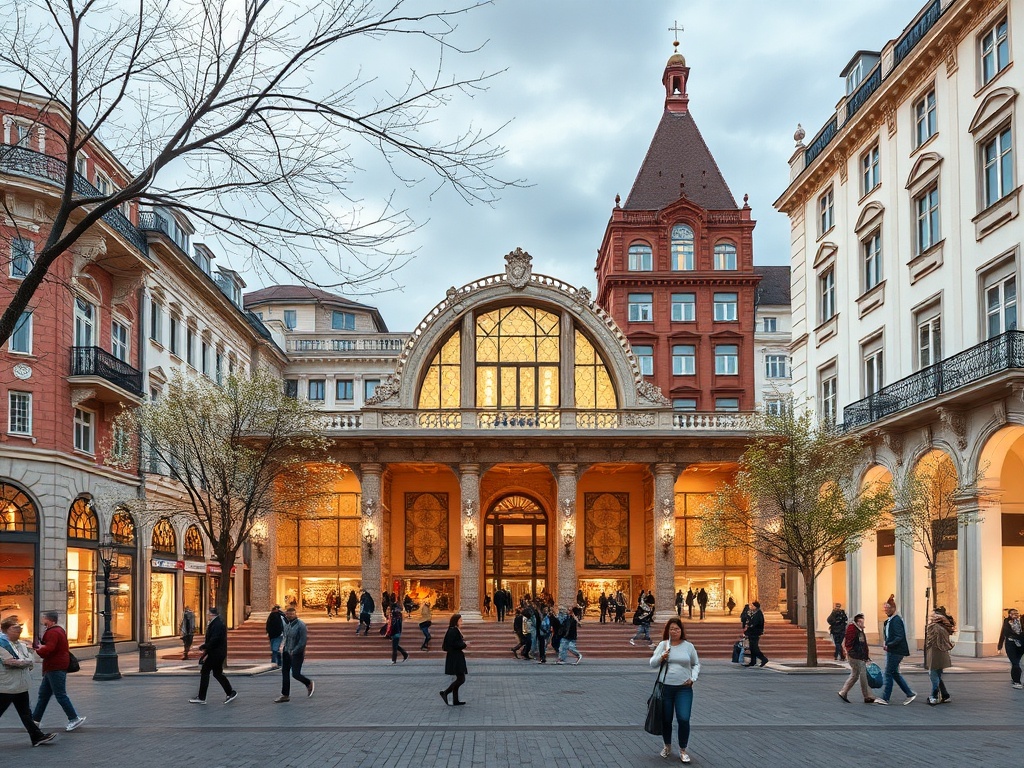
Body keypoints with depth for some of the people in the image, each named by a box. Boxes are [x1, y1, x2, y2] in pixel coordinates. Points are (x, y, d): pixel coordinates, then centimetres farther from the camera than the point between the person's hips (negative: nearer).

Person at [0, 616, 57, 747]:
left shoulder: (20, 644, 11)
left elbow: (31, 662, 5)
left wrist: (19, 662, -12)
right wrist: (25, 662, -8)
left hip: (20, 686, 8)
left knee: (26, 713, 11)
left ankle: (37, 737, 11)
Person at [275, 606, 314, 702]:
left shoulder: (300, 625, -17)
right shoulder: (287, 624, 5)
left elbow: (303, 641, -19)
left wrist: (294, 651, -19)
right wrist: (283, 647, 8)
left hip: (297, 653, -7)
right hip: (286, 652, 7)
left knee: (295, 674, -5)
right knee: (285, 672, 6)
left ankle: (309, 684, 22)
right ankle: (285, 695, 13)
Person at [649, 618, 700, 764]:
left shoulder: (689, 646, 3)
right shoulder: (663, 645, 3)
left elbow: (696, 664, 13)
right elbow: (652, 663, 4)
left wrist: (693, 678, -2)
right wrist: (661, 657, -15)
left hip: (684, 688, -1)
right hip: (665, 687, 1)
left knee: (684, 719, -10)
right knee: (665, 719, 10)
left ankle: (683, 750, 7)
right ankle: (667, 746, 32)